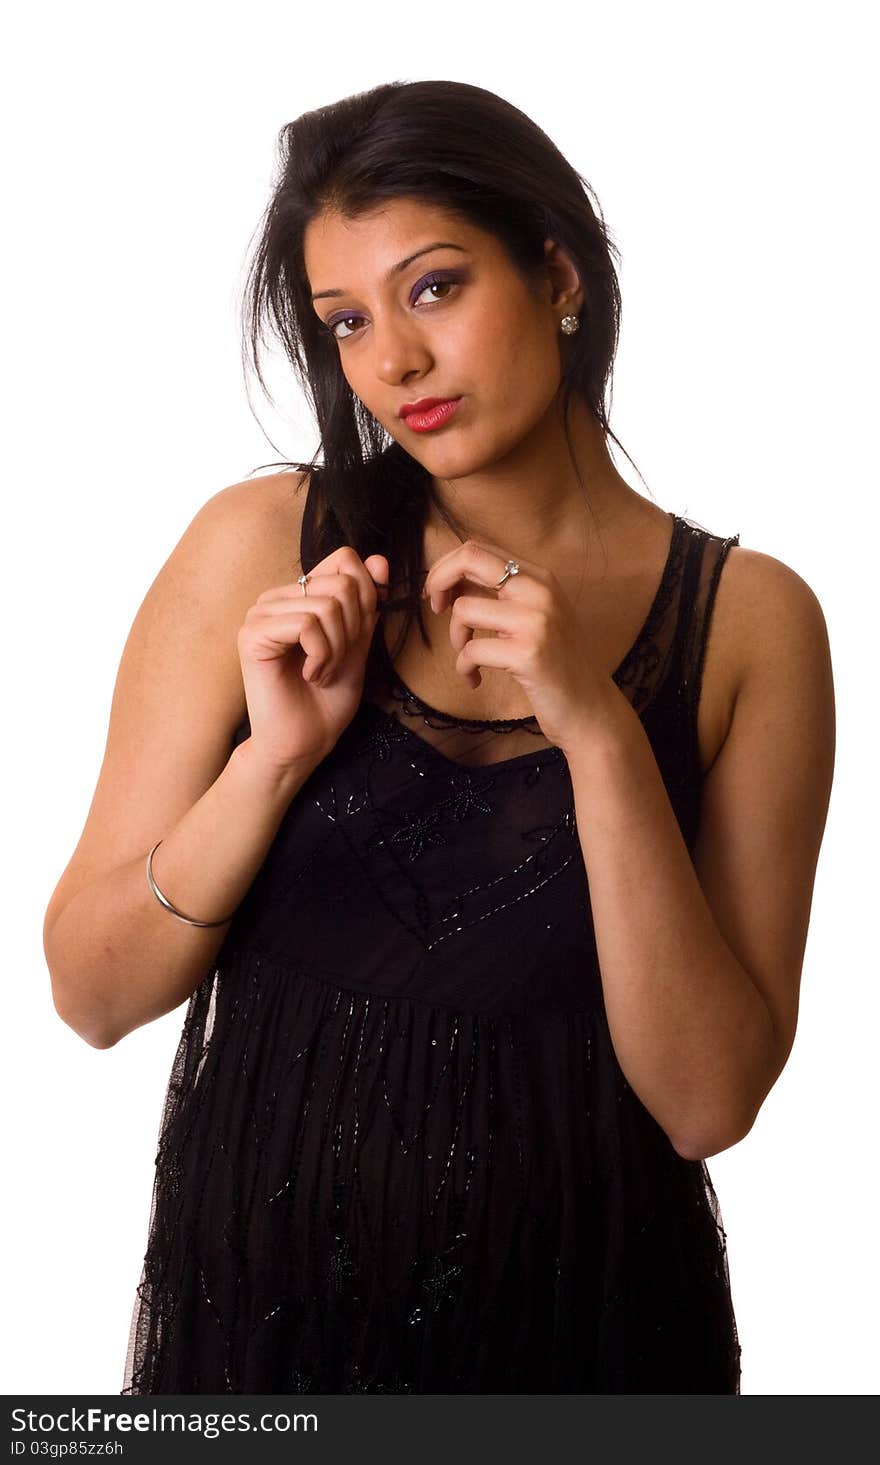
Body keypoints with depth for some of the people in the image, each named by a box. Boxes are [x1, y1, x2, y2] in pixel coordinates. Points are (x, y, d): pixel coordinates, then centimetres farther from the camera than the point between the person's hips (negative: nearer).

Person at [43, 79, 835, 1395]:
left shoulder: (749, 619, -9)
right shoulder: (259, 545, -7)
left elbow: (707, 1102, -14)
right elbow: (92, 991, -6)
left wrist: (599, 732, -23)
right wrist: (275, 758, -20)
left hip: (582, 1322, 0)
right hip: (260, 1294, 1)